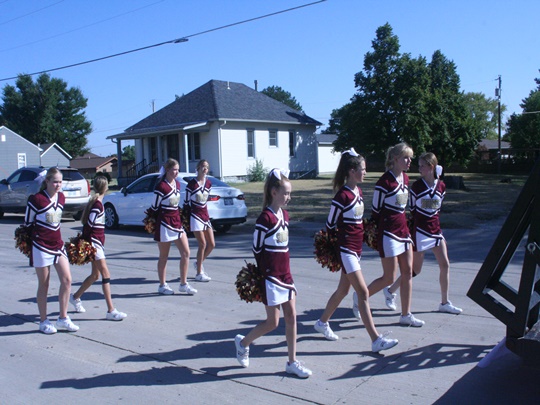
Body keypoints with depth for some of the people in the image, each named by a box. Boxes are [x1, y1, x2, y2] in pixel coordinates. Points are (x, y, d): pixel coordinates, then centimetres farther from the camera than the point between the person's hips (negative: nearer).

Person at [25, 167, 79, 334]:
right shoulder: (36, 199, -10)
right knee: (44, 284, 4)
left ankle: (63, 318, 11)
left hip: (57, 244, 6)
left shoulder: (61, 197, 7)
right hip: (41, 246, -6)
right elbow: (27, 223, -2)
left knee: (66, 280, -1)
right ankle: (43, 321, 17)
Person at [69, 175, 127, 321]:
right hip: (93, 242, -10)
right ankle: (111, 311, -13)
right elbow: (89, 224, -21)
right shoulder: (98, 204, -16)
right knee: (105, 274, -12)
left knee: (95, 275, 18)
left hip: (96, 242, 10)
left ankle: (75, 297, 36)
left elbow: (87, 222, 16)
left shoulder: (96, 202, 13)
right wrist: (86, 242, -18)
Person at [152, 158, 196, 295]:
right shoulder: (161, 186, -14)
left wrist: (179, 219, 17)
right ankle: (162, 285, 19)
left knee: (186, 253, 3)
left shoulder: (177, 184, 9)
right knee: (164, 256, 5)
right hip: (164, 224, -7)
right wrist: (152, 224, -5)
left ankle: (183, 284, 13)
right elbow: (154, 207, -9)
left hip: (177, 221, 7)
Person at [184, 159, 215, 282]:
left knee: (212, 244, 5)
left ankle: (198, 263, 28)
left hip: (205, 214, 7)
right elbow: (187, 201, -4)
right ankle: (199, 273, 3)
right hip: (195, 215, -7)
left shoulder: (208, 183, 8)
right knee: (202, 244, -8)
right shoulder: (191, 184, -9)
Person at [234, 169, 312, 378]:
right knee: (272, 323, 3)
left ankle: (292, 363, 18)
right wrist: (262, 273, -7)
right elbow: (256, 249, -12)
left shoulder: (284, 215, 7)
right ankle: (243, 342, 27)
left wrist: (285, 272, 14)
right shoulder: (265, 218, -16)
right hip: (271, 277, -7)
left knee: (291, 317, 8)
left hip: (285, 274, 7)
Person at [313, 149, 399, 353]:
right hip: (346, 249, -9)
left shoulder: (358, 191, 8)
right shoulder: (342, 196, -18)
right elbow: (330, 225, -12)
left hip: (356, 248, 9)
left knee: (343, 290, 18)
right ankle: (376, 340, -3)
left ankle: (322, 322, 37)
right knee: (363, 293, -8)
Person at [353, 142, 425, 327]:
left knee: (407, 272, 8)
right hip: (388, 233, -8)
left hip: (403, 230, 8)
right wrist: (378, 230, -5)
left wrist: (403, 225, 18)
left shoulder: (405, 178, 9)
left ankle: (406, 315, 18)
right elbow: (375, 210, -11)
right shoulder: (385, 181, -17)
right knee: (389, 278, -1)